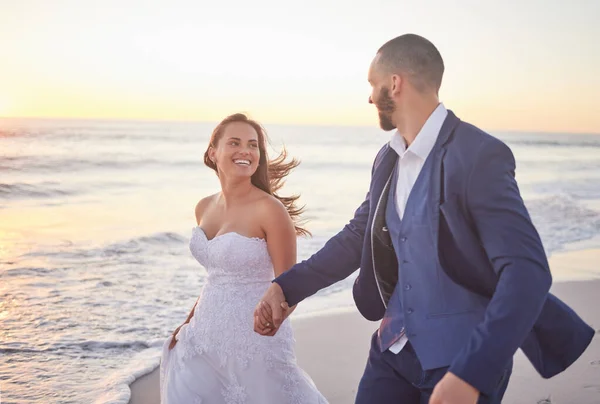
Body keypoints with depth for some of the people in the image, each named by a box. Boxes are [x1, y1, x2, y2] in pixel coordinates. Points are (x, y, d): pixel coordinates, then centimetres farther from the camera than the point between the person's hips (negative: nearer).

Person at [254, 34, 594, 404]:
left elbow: (527, 270, -25)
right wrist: (285, 286, 2)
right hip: (395, 347, 6)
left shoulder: (479, 155, -19)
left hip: (463, 355, -6)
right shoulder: (389, 159, 6)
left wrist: (471, 374, -32)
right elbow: (357, 237, 14)